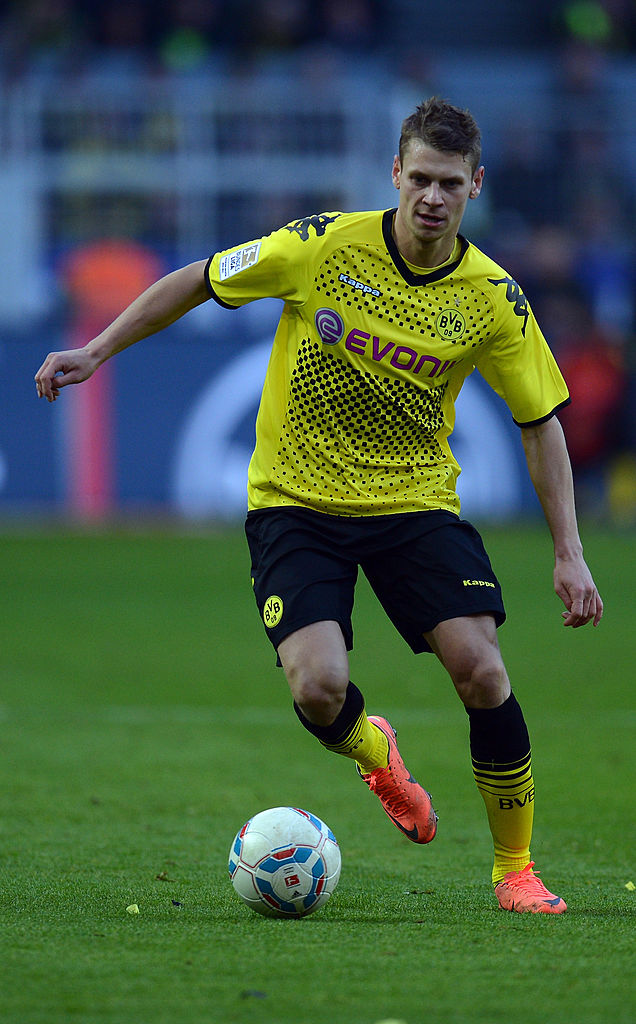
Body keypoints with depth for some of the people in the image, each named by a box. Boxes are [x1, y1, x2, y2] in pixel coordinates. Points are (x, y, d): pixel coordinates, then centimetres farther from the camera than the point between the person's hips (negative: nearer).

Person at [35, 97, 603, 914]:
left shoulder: (491, 298, -8)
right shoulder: (323, 247, -13)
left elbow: (540, 422, 2)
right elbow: (197, 282, 1)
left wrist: (568, 555, -2)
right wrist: (96, 352, 0)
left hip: (415, 502, 1)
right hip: (295, 502, -1)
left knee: (481, 670, -17)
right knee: (318, 687, -20)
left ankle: (514, 869, 4)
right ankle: (372, 749, 21)